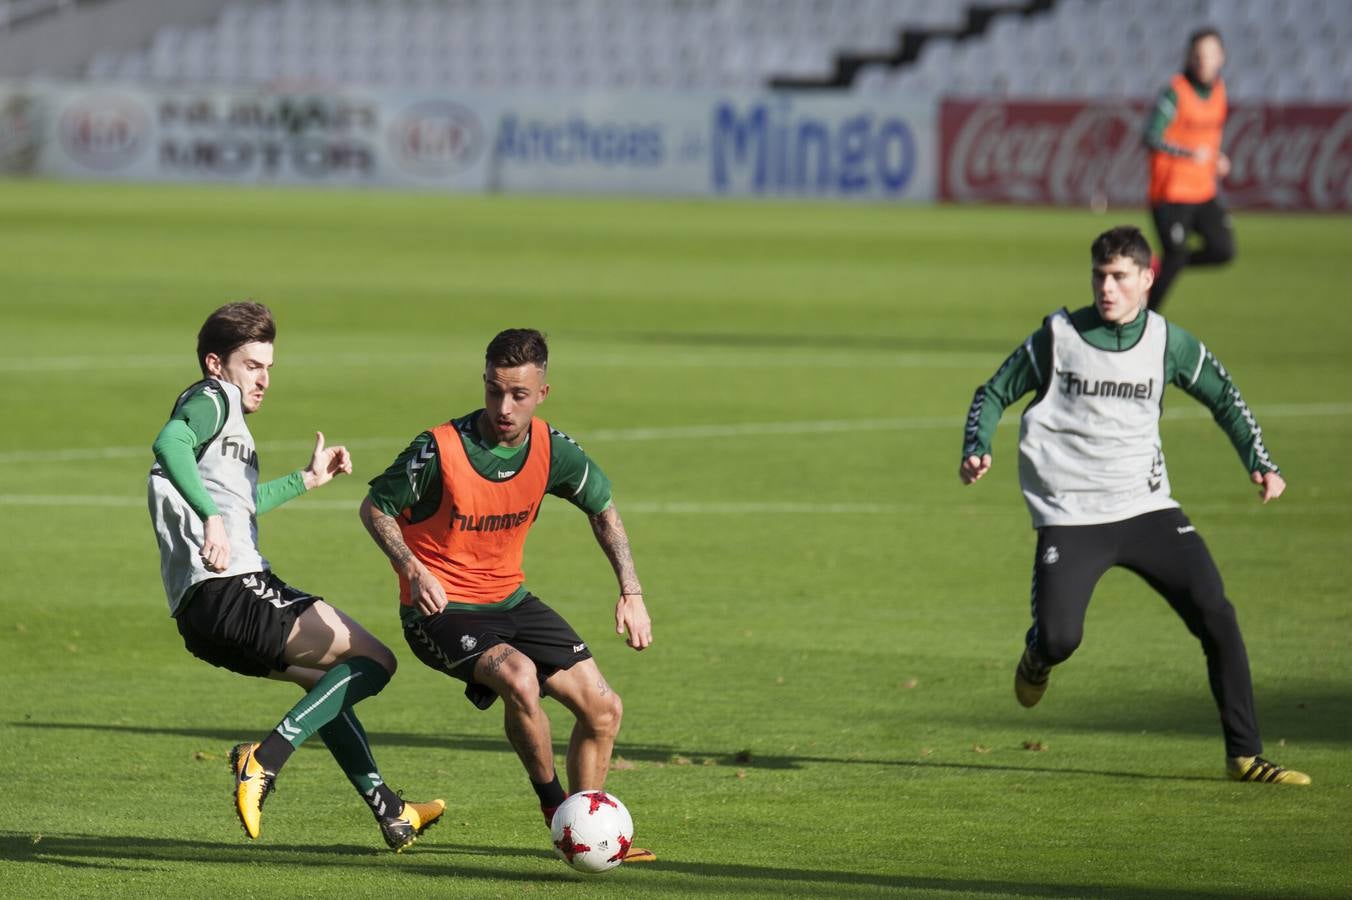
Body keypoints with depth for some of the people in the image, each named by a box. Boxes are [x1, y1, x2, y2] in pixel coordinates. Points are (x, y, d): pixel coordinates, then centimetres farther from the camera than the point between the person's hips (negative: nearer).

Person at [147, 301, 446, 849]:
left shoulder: (226, 411, 27)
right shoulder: (212, 398, -3)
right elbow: (169, 442, -26)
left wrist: (307, 480, 50)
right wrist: (211, 519, -37)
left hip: (200, 612, 11)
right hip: (227, 592, -11)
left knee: (327, 676, 31)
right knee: (373, 660, -8)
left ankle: (388, 811, 36)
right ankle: (264, 761, -19)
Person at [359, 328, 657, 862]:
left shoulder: (550, 450, -8)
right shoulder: (440, 450, -22)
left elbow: (602, 509, 10)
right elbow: (375, 507, -8)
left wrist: (631, 592, 2)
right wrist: (413, 570, -23)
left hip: (509, 599, 6)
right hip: (440, 608, -6)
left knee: (604, 709, 2)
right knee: (519, 677, -33)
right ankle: (552, 802, -10)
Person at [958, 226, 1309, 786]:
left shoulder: (1169, 343, 0)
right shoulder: (1059, 336, -5)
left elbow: (1225, 398, 15)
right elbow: (994, 392, 5)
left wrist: (1259, 464, 4)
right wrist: (977, 450, -13)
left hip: (1147, 508, 2)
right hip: (1070, 517, -2)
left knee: (1216, 617, -11)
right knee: (1060, 639, -18)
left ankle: (1244, 756, -3)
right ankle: (1036, 657, 24)